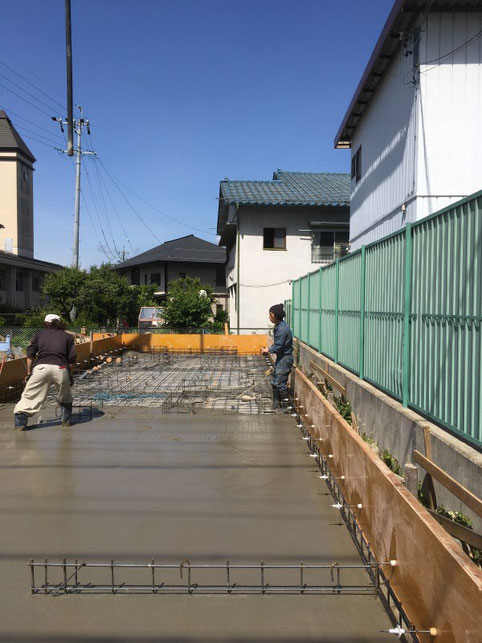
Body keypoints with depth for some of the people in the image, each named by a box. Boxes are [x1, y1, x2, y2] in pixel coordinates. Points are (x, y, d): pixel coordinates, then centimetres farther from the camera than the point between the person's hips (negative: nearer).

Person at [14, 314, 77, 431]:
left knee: (29, 396, 9)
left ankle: (20, 423, 4)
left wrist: (29, 373, 17)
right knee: (65, 397, 23)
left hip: (41, 367, -1)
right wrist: (70, 375, 21)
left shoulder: (39, 333, 22)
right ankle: (66, 421, 24)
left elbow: (30, 354, 13)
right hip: (60, 368, 1)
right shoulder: (68, 336, 22)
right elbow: (72, 358, 14)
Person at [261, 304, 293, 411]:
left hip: (285, 359, -11)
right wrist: (268, 349, 4)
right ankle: (276, 405, 26)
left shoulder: (282, 328, -22)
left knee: (280, 383, -5)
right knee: (275, 383, 16)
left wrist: (268, 350, -7)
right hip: (281, 358, 11)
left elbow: (278, 347, -24)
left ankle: (284, 406, 6)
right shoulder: (279, 326, 11)